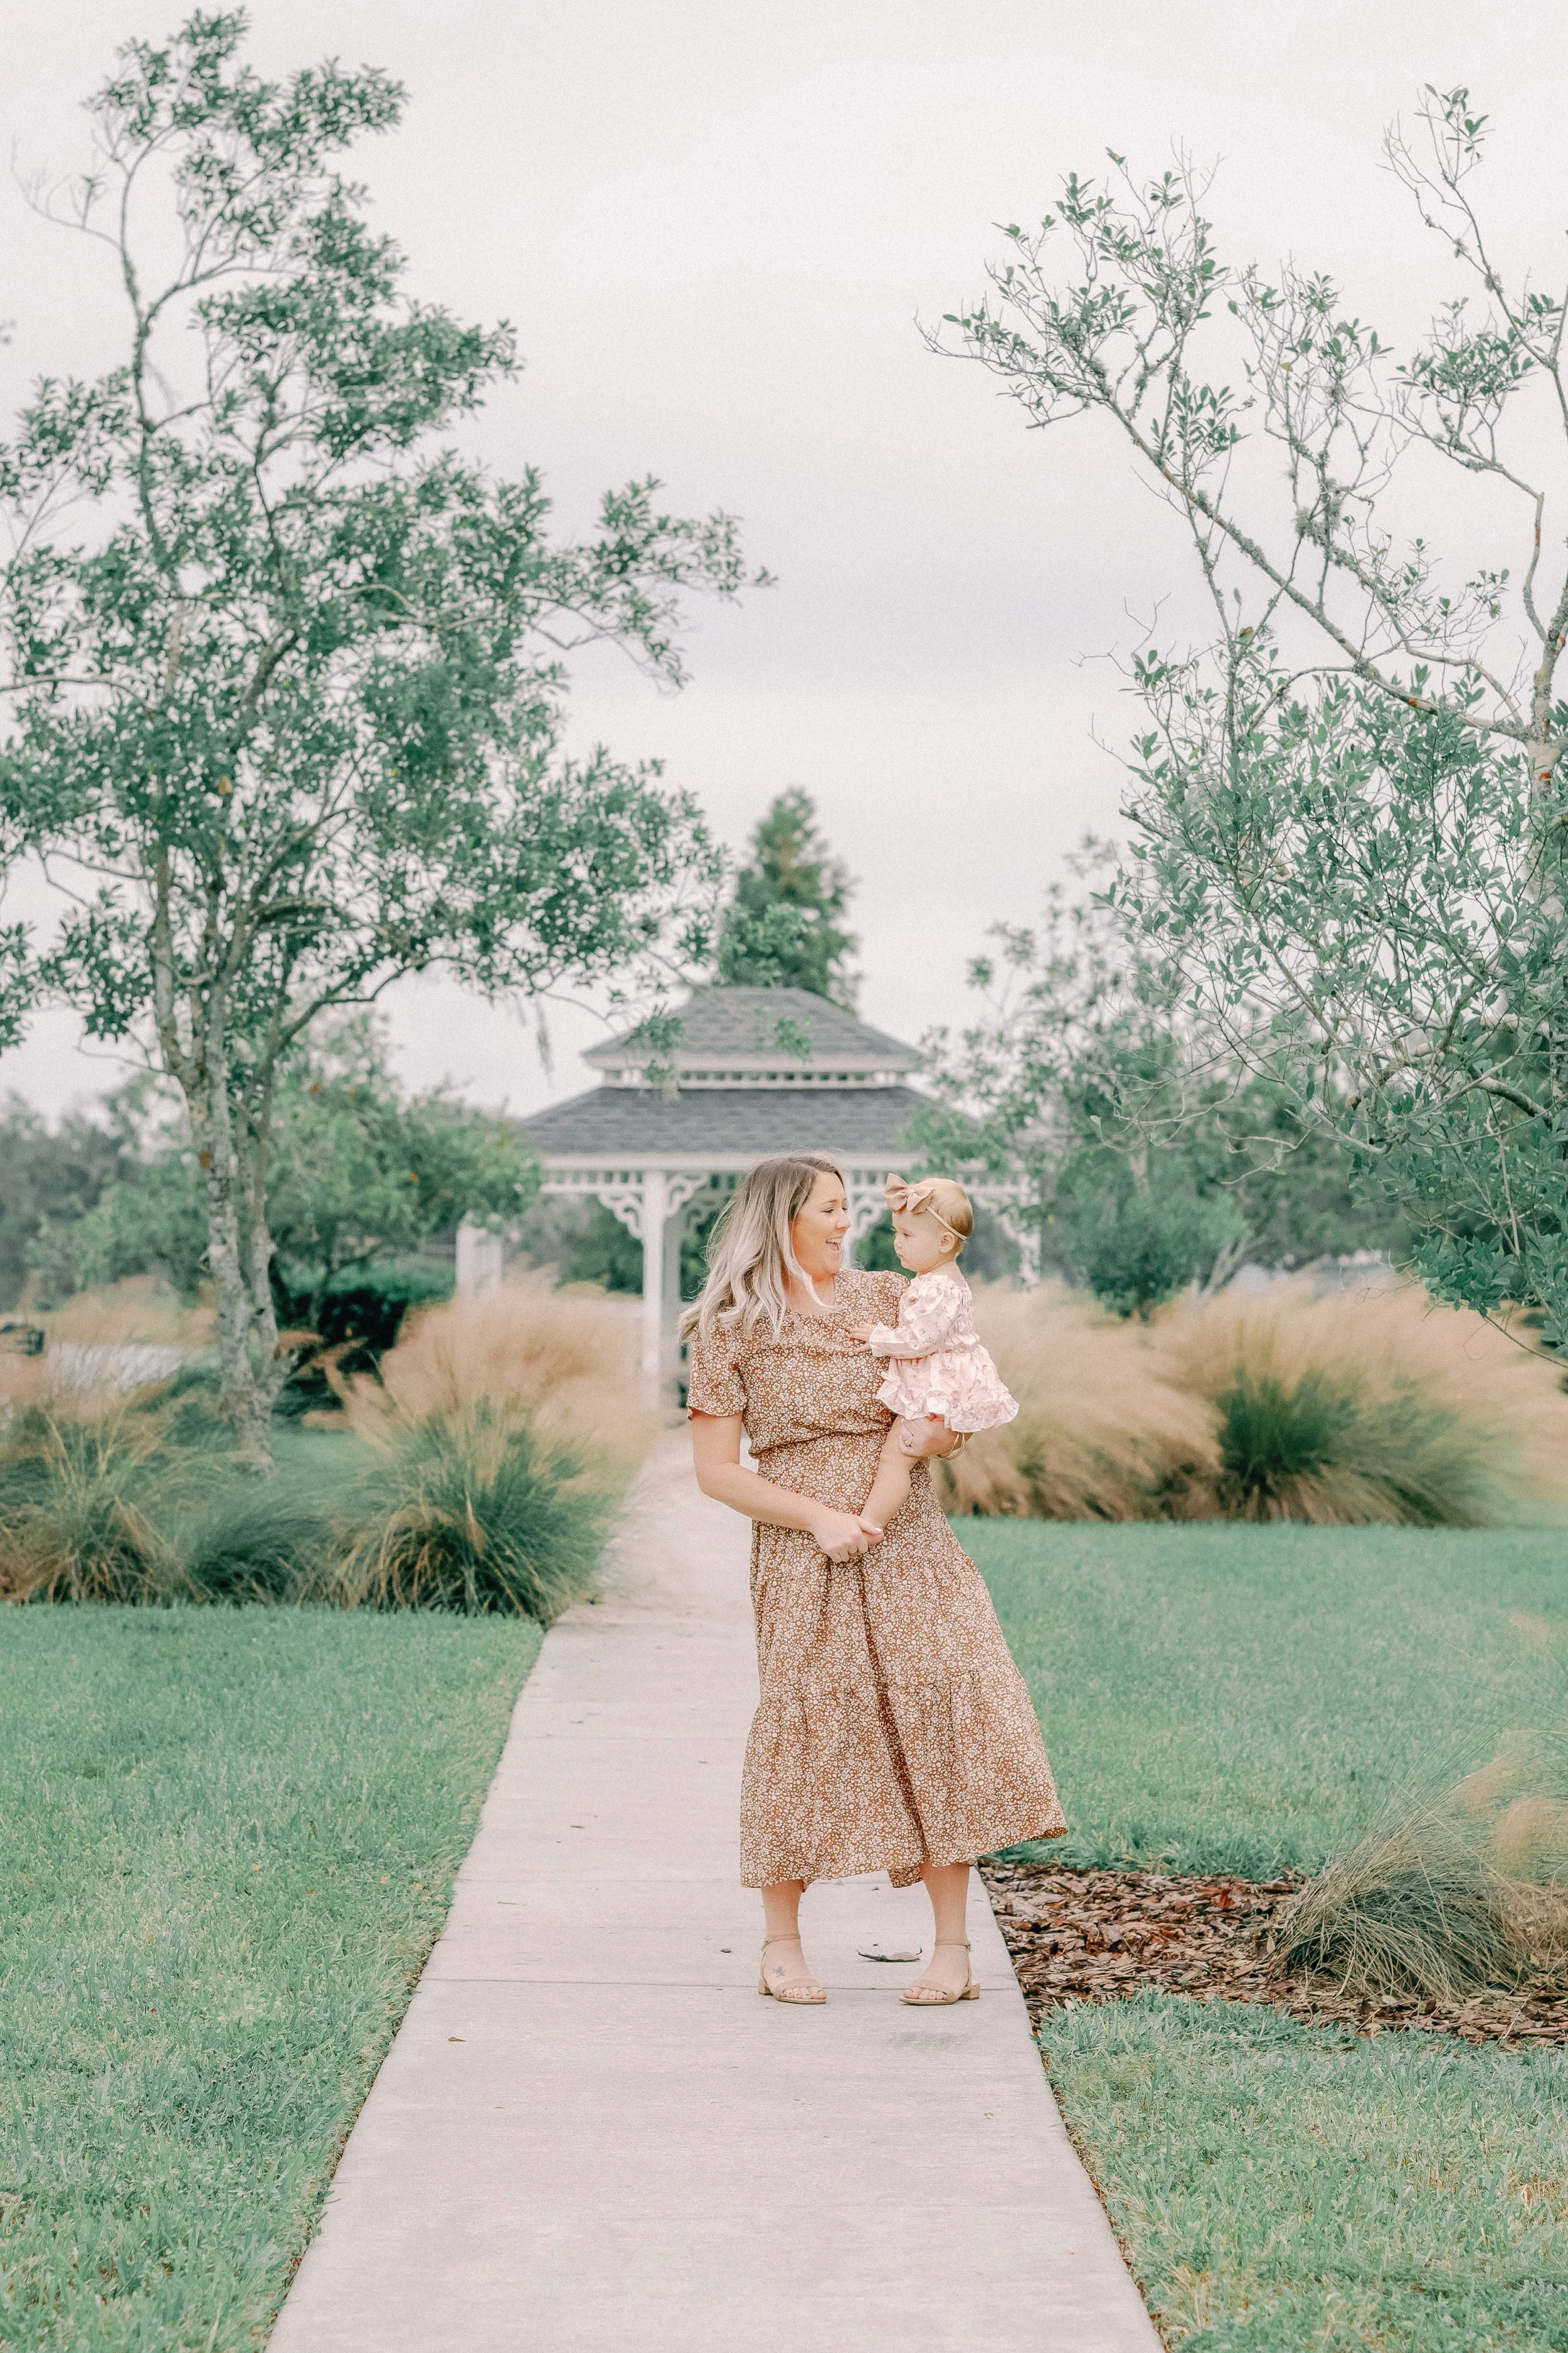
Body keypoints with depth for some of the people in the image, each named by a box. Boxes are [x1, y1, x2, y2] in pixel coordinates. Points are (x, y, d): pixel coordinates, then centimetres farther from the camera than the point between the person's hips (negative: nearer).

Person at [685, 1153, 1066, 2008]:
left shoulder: (887, 1300, 11)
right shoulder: (729, 1331, 2)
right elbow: (717, 1472, -1)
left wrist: (934, 1434, -10)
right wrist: (817, 1517, -12)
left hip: (909, 1546, 3)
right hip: (802, 1556, -2)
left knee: (943, 1701, -10)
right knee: (804, 1722, -5)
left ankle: (953, 1950, -5)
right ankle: (782, 1947, 12)